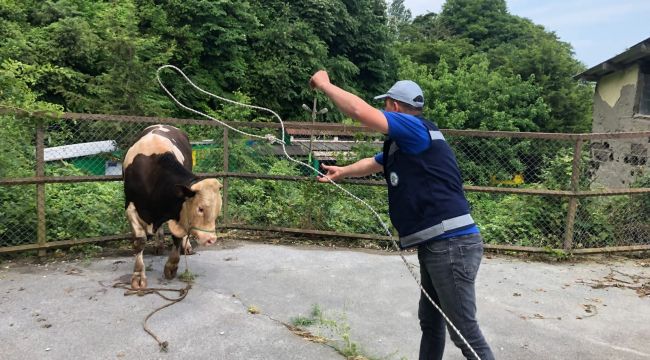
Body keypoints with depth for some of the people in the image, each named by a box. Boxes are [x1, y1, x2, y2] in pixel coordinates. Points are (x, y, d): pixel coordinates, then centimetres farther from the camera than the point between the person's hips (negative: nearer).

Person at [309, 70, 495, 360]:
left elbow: (360, 111, -21)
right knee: (430, 320, 22)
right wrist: (342, 171, 52)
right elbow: (373, 164, 36)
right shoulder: (403, 144, 17)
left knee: (464, 331, -2)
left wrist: (324, 84, -6)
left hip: (451, 245, -10)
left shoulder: (417, 128, -13)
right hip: (436, 245, 10)